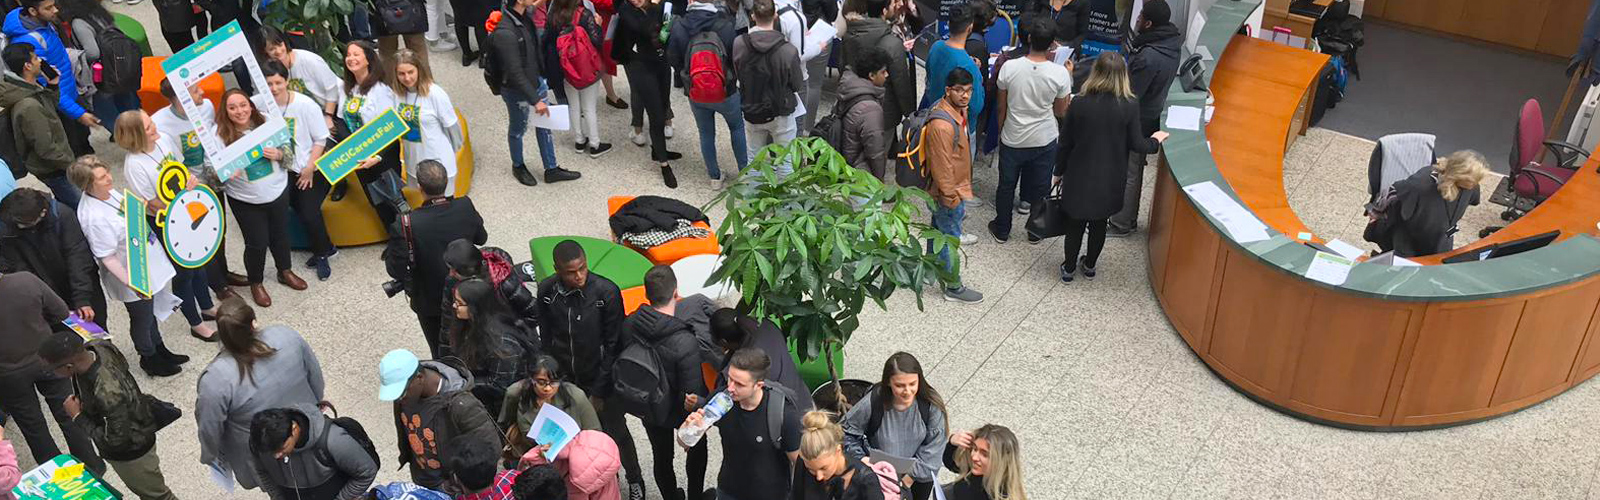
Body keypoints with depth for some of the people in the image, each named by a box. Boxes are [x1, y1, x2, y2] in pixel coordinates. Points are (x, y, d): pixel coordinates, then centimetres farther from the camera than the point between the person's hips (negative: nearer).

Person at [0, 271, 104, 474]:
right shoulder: (27, 281, -22)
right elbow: (61, 313, -9)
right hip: (46, 360, 1)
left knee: (32, 426, 17)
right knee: (67, 414, 18)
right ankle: (93, 466, 30)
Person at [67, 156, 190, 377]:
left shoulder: (108, 194, -6)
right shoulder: (94, 218, -33)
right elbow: (107, 258, -28)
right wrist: (131, 284, -29)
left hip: (148, 265, 9)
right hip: (134, 278, -9)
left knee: (151, 313, 28)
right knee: (142, 319, 16)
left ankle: (159, 350, 50)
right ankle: (148, 359, 40)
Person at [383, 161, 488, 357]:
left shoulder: (407, 225, -32)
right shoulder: (466, 208, -21)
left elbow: (396, 270, -24)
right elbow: (481, 238, -3)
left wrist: (389, 253, -4)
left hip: (431, 303, -3)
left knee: (441, 354, 21)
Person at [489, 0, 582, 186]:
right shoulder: (505, 32, -34)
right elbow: (515, 73, -29)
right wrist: (535, 100, -25)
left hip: (536, 80, 8)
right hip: (517, 91, -7)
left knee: (545, 124, 19)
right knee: (518, 129, 17)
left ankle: (551, 169, 36)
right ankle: (518, 167, 43)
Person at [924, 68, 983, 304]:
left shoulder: (956, 110, -2)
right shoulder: (942, 125, -34)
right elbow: (941, 168, -28)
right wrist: (953, 200, -19)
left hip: (954, 188, 9)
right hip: (947, 193, -9)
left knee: (940, 228, 27)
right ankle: (954, 288, 22)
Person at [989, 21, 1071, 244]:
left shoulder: (1009, 68, -17)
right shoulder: (1060, 73, -18)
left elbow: (1001, 107, -6)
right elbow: (1061, 112, -4)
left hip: (1012, 140, 0)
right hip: (1044, 141, 0)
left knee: (1006, 186, 19)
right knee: (1039, 188, 19)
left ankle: (1001, 230, 34)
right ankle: (1035, 232, 36)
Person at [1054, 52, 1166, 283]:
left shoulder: (1080, 105, -16)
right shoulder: (1130, 106, -17)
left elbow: (1065, 143, -7)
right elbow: (1137, 145, -9)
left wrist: (1059, 171, 9)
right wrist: (1155, 140, 13)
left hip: (1080, 178, 0)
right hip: (1110, 181, 1)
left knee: (1075, 224, 17)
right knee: (1099, 225, 21)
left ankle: (1069, 268, 30)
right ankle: (1089, 266, 37)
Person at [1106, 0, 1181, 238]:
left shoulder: (1148, 57, -31)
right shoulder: (1172, 45, -2)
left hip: (1135, 122, -9)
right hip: (1151, 117, 9)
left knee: (1126, 174, 6)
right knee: (1134, 171, 22)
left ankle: (1120, 224, 18)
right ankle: (1129, 219, 35)